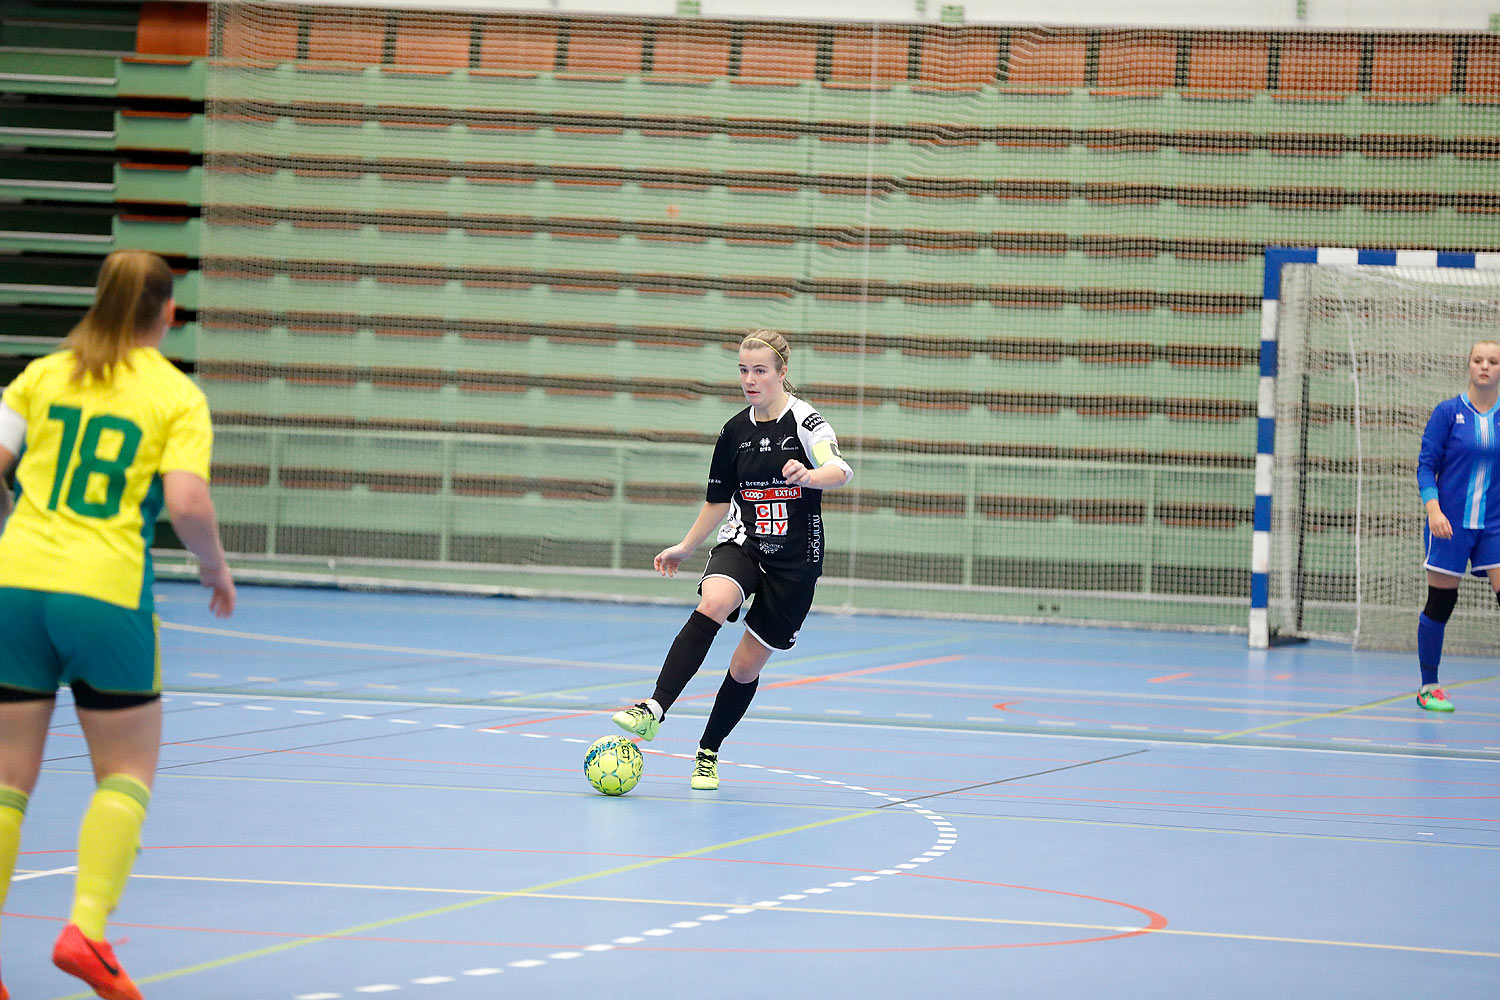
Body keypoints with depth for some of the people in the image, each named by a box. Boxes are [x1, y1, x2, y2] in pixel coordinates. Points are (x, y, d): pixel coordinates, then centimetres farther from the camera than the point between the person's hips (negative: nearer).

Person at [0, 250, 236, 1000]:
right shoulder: (176, 396, 2)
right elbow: (187, 502, -11)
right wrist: (217, 570, 6)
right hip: (107, 593, -3)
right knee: (126, 773, 10)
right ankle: (86, 928, -9)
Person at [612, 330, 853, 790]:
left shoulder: (805, 420, -10)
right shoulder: (735, 432, 6)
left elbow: (840, 470, -29)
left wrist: (809, 475, -51)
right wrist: (685, 547, 28)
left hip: (795, 561, -3)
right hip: (742, 544, 3)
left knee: (747, 665, 2)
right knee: (713, 603, -30)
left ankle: (708, 753, 22)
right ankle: (654, 709, -39)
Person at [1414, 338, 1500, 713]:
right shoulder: (1448, 412, -2)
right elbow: (1426, 465, -3)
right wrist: (1433, 509, -16)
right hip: (1451, 523, -2)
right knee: (1440, 603, 3)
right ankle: (1428, 686, 17)